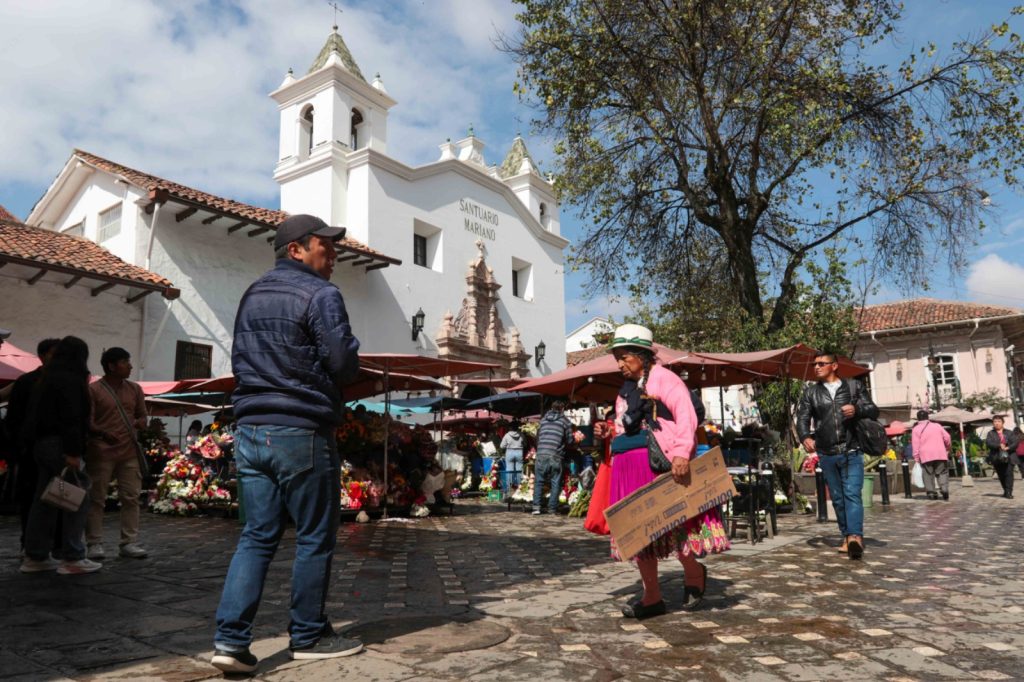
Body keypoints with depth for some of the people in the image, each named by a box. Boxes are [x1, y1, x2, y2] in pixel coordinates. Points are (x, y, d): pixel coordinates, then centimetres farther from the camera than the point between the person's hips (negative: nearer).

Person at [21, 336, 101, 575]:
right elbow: (71, 419, -20)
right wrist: (73, 452, -22)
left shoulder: (47, 378, 17)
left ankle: (35, 556, 19)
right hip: (59, 445, -10)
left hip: (42, 443, 10)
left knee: (44, 500, 13)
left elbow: (38, 413, 20)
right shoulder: (70, 380, -13)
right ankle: (72, 558, -4)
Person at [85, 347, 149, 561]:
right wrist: (103, 432, -25)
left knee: (131, 497, 3)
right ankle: (95, 543, 9)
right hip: (101, 452, -4)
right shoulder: (93, 389, -2)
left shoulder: (135, 389, 12)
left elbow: (143, 416, 18)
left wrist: (141, 422, -5)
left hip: (129, 452, 4)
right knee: (96, 499, 1)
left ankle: (128, 542, 8)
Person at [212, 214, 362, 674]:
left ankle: (230, 639, 6)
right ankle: (308, 636, 18)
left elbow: (238, 363, 20)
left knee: (257, 537, 11)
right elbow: (345, 364, -14)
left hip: (251, 429, 8)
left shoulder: (251, 296, 15)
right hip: (302, 432, -7)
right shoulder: (319, 295, -10)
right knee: (314, 538, 6)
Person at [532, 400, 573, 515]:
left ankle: (536, 507, 4)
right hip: (556, 456, -3)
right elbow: (570, 440, 6)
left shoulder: (543, 419, 15)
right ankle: (552, 508, 5)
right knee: (555, 483, 6)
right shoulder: (565, 421, 6)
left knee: (538, 481, 11)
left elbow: (538, 436, 18)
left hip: (541, 455, 3)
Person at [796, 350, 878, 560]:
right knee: (837, 498, 9)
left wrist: (857, 409, -14)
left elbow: (873, 410, 8)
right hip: (827, 454, 3)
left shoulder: (854, 386, 8)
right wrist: (806, 437, -20)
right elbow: (803, 418, 0)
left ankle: (855, 536, -22)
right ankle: (847, 536, 17)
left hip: (852, 452, -3)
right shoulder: (810, 393, 10)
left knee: (852, 494, -14)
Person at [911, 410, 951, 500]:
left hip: (926, 456, -2)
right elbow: (947, 438, 13)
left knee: (928, 474, 3)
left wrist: (916, 459, 0)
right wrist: (948, 448, 31)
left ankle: (931, 492, -2)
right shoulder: (937, 426, 12)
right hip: (940, 454, 2)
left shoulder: (916, 429, 3)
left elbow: (915, 445, -3)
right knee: (942, 472, 7)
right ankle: (944, 489, -9)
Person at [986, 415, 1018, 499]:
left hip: (1009, 457, -1)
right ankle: (1006, 491, 24)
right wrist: (999, 445, -21)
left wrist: (1008, 447, -18)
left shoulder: (1009, 433, 12)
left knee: (1009, 474, -11)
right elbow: (988, 443, -7)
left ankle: (1009, 492, -12)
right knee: (1001, 476, 8)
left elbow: (1015, 443, 0)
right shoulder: (991, 434, 9)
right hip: (997, 458, 1)